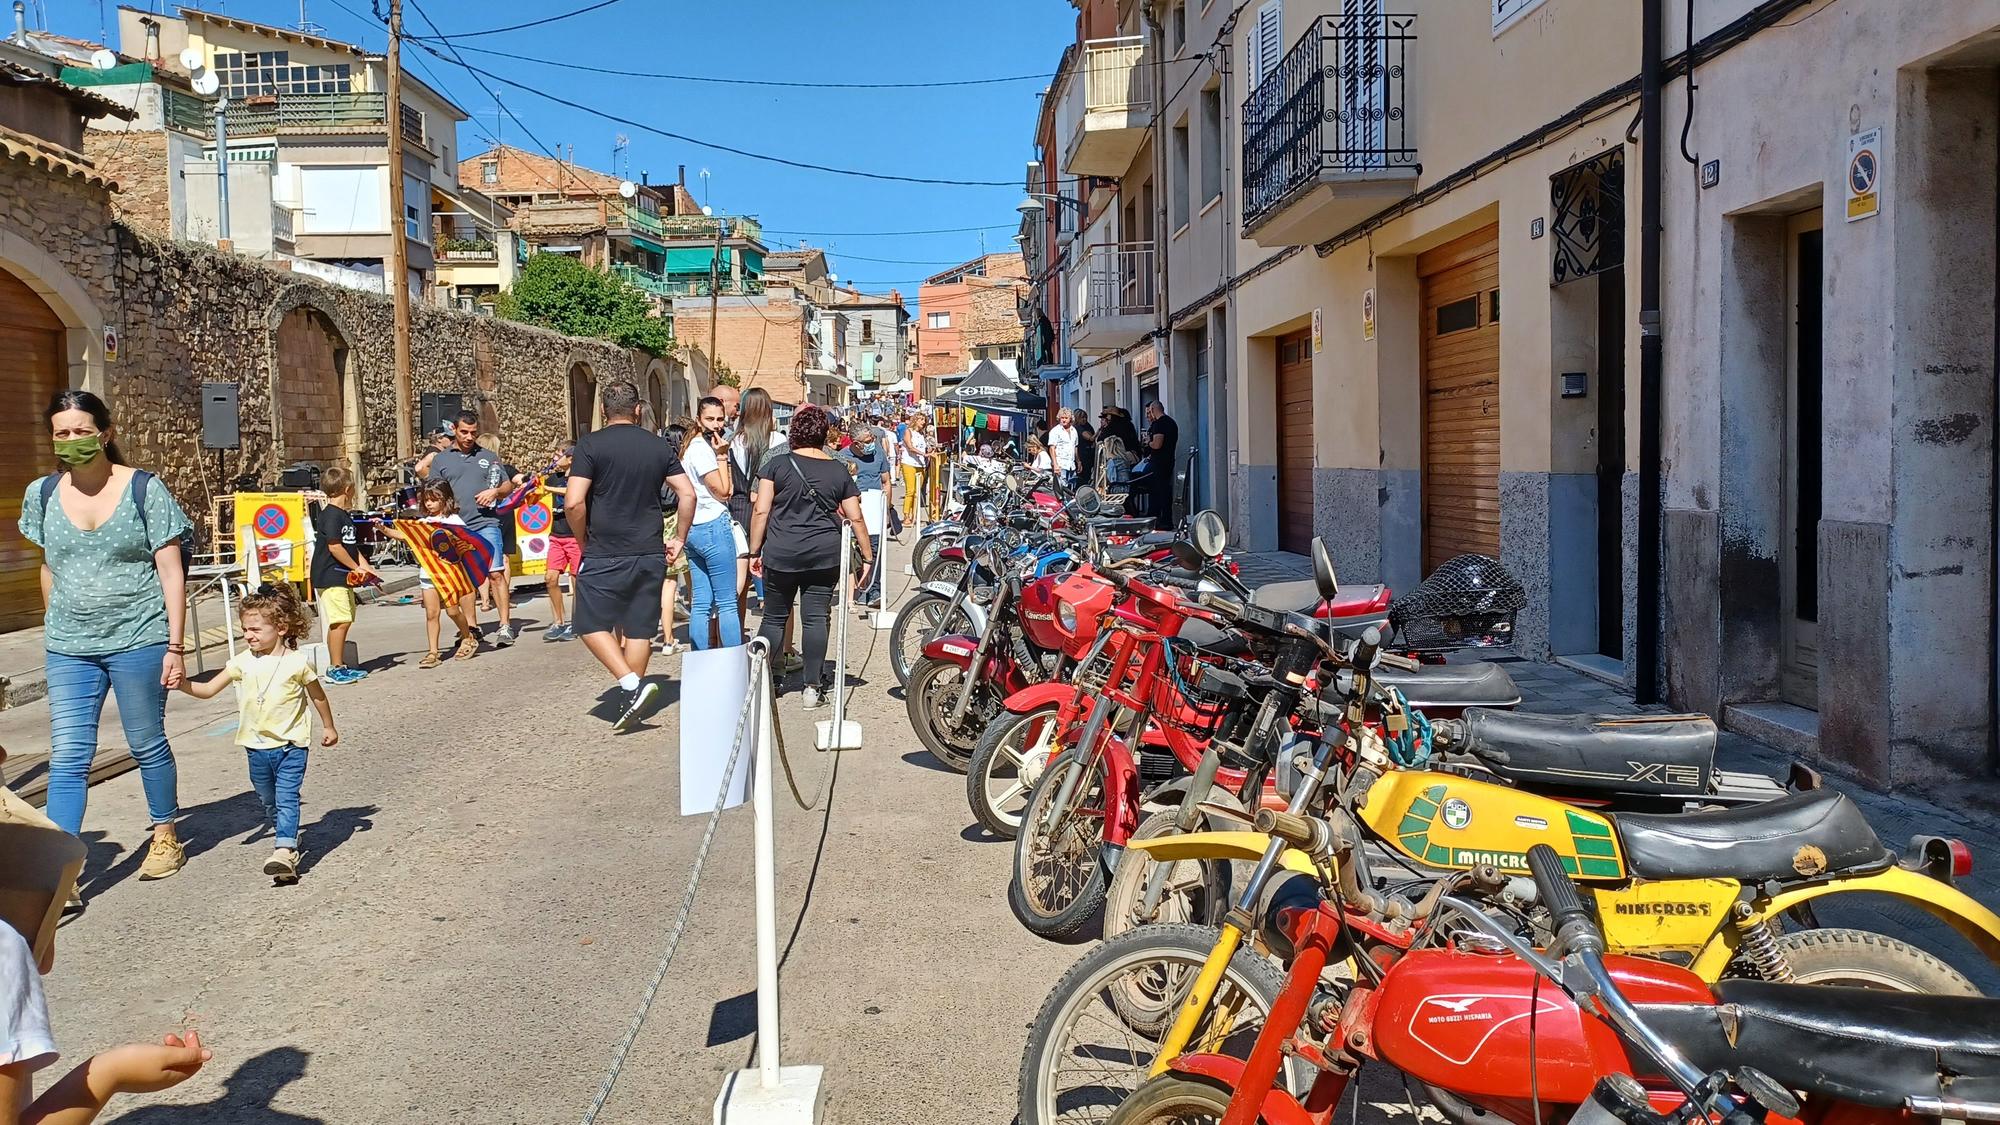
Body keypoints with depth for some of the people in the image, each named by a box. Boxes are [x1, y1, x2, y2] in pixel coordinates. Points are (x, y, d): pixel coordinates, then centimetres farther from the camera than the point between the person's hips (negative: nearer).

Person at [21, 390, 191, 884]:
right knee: (67, 757, -2)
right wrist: (54, 629, 19)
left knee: (146, 744, 9)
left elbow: (171, 571, -5)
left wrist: (175, 645, -9)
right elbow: (50, 568, 18)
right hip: (69, 648, 3)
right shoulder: (42, 494, 5)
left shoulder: (144, 489, -5)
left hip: (137, 639, -3)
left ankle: (165, 837, 28)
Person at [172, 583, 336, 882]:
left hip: (290, 745, -5)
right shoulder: (243, 662, 1)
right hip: (257, 746, 5)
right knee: (268, 801, 18)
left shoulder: (297, 662, -10)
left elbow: (318, 695, 4)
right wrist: (182, 683, -15)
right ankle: (287, 837, 36)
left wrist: (328, 726, 13)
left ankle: (284, 852, -26)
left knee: (286, 798, -16)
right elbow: (208, 689, 3)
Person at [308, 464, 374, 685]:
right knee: (340, 621, -13)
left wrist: (365, 567, 9)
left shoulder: (345, 515, 17)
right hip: (330, 577, -10)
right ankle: (335, 669, -9)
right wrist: (356, 567, -13)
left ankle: (340, 665, 21)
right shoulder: (330, 515, -13)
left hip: (343, 576, 10)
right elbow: (334, 546, -19)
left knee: (344, 621, 13)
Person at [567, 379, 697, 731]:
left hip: (605, 555, -4)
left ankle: (632, 686, -9)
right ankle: (631, 703, 17)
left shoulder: (591, 444, -7)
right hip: (651, 554, 4)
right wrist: (680, 538, 14)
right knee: (639, 628, 12)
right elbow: (688, 494, 3)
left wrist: (584, 541, 1)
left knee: (592, 624, 7)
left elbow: (575, 502, -15)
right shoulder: (659, 446, 6)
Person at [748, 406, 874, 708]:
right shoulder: (838, 471, 5)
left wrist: (754, 551, 3)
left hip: (781, 555, -1)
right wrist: (868, 557, 13)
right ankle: (814, 687, 5)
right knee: (815, 618, 4)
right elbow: (855, 517, 6)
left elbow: (761, 511, -5)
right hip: (825, 555, 1)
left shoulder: (778, 464, -1)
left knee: (774, 617, 11)